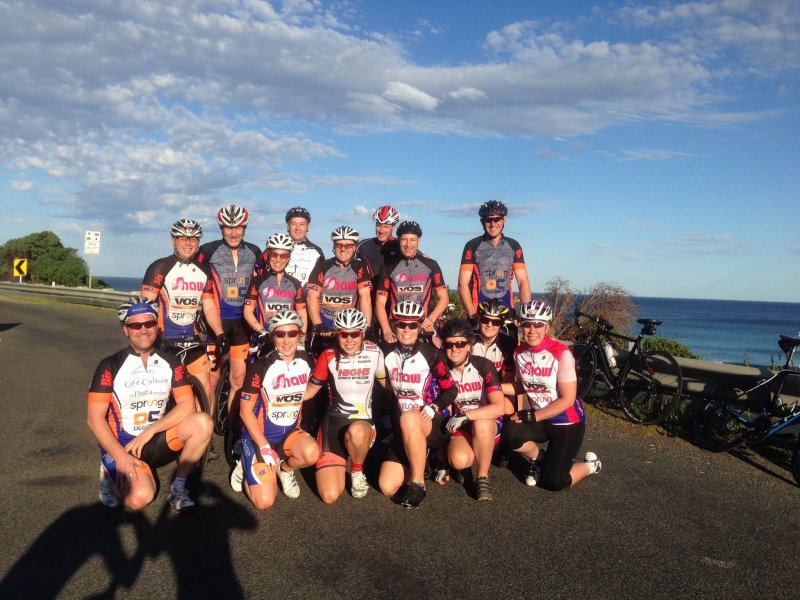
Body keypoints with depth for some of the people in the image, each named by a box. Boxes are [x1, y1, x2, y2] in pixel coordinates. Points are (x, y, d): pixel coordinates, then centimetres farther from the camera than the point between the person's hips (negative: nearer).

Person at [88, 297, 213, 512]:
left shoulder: (170, 361, 1)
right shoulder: (111, 365, -8)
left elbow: (187, 405, -8)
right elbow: (94, 418, -12)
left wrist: (149, 431, -19)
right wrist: (121, 456, -22)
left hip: (157, 442, 3)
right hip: (121, 445, -3)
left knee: (203, 423, -25)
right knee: (140, 497, -30)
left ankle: (178, 486, -5)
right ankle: (111, 475, 6)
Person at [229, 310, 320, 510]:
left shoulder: (306, 361, -5)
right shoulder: (261, 366, -18)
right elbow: (245, 411, -14)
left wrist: (297, 426, 9)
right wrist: (264, 447, -19)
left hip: (289, 431, 4)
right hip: (260, 435, -3)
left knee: (311, 453, -30)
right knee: (265, 501, -13)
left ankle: (285, 468, 5)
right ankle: (246, 465, 18)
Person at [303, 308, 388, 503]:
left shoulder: (374, 353, -5)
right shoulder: (329, 356, -5)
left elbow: (387, 383, 12)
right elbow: (310, 390, 4)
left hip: (363, 423, 0)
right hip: (333, 423, 1)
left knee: (356, 432, -41)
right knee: (330, 495, -14)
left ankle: (357, 472, -6)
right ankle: (341, 458, 21)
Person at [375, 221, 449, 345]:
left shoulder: (431, 265, 5)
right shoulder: (389, 267, 5)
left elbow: (444, 298, 6)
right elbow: (380, 303, 0)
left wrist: (431, 319, -11)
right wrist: (387, 331, -15)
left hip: (423, 329, 0)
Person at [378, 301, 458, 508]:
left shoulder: (431, 354, -8)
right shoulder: (388, 354, 2)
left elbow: (451, 390, -3)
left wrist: (433, 407, -18)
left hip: (433, 423, -4)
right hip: (404, 429, 4)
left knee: (409, 419, -40)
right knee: (387, 487, -11)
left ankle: (418, 484, -23)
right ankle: (422, 457, 18)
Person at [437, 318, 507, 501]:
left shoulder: (483, 366, -14)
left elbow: (499, 407, -22)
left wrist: (465, 415, -30)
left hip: (487, 425, -1)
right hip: (459, 427, 1)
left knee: (480, 424, -37)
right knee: (459, 460, -31)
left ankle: (483, 478, -16)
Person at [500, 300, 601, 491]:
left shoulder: (561, 353, -22)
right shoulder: (520, 352, -5)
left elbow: (567, 399, -20)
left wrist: (532, 416, -22)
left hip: (568, 422, -4)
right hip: (539, 419, 4)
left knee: (553, 482, -9)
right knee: (509, 434, -26)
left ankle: (590, 465, 23)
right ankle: (537, 459, 8)